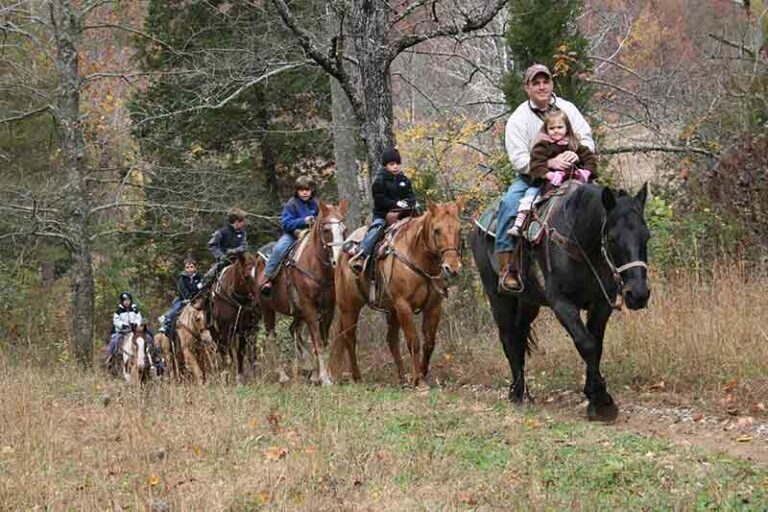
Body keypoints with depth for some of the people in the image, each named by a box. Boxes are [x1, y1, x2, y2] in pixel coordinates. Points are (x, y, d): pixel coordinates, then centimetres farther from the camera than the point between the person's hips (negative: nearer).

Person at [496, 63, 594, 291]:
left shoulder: (567, 109, 3)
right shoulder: (518, 119, -7)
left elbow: (587, 139, 2)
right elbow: (519, 160, -16)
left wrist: (577, 154, -22)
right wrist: (549, 163, -30)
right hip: (531, 178, -3)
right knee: (509, 203, -29)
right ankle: (506, 267, -29)